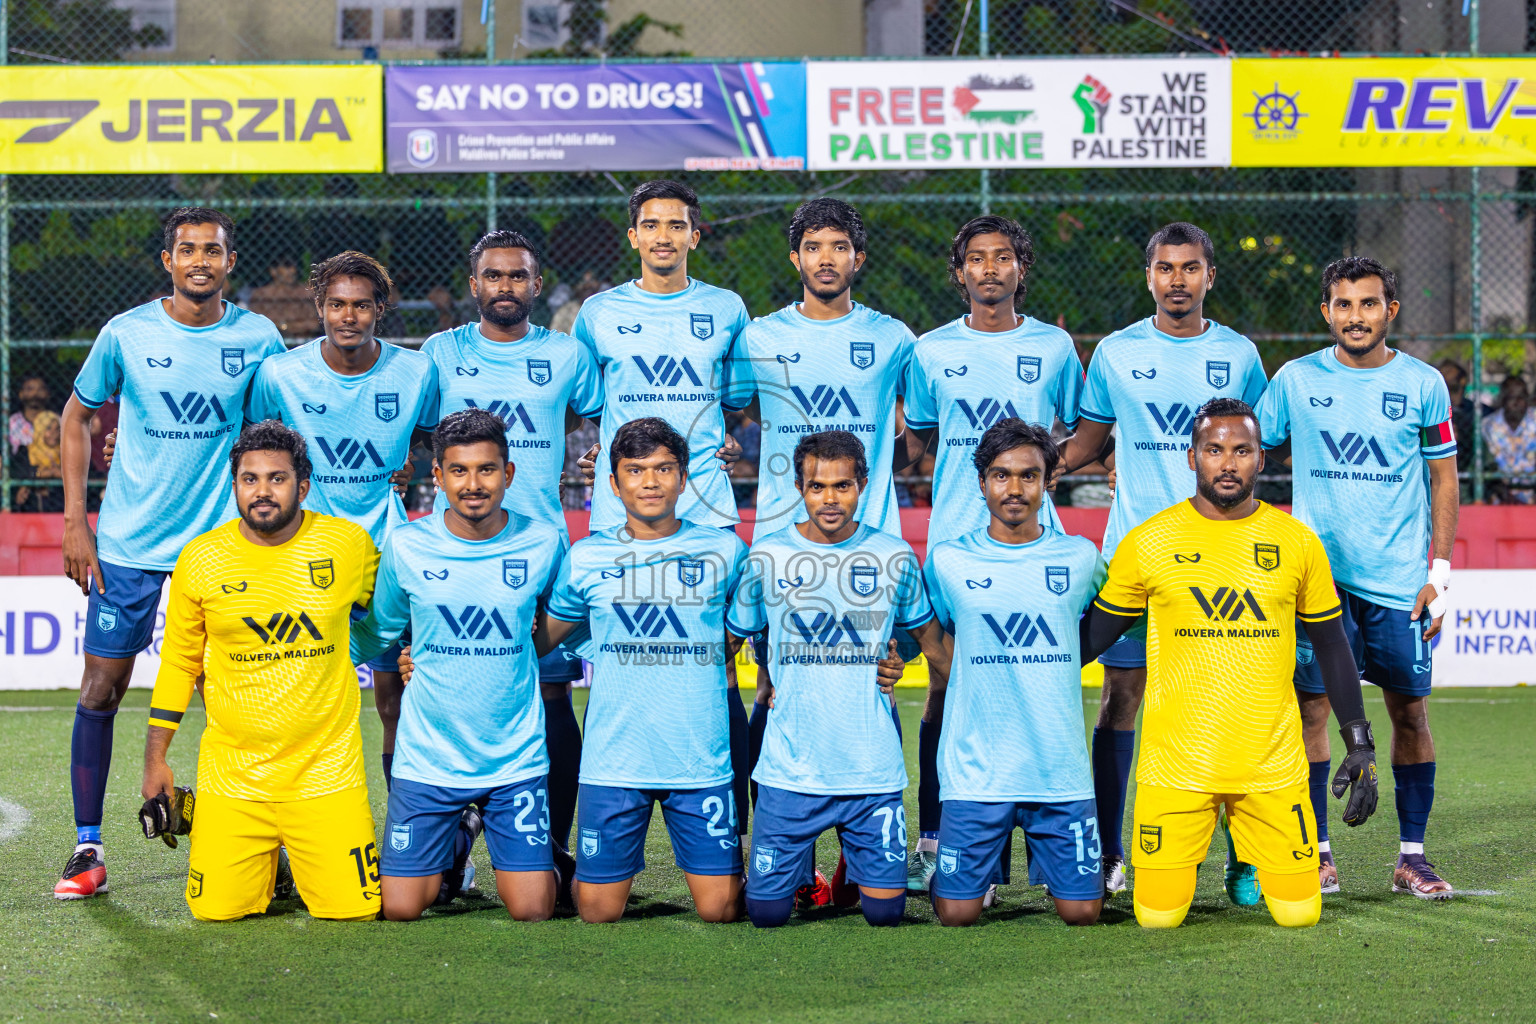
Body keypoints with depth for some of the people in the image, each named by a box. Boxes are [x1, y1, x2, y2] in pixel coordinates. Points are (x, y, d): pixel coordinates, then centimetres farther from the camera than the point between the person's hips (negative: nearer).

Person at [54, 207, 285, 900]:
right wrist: (75, 522, 1)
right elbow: (77, 418, 8)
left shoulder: (258, 338, -2)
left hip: (219, 542, 0)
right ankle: (87, 849, 8)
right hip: (127, 543, 0)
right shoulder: (126, 334, -4)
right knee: (102, 688, 0)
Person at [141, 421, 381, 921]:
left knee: (353, 909, -8)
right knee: (218, 910, -6)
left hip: (325, 768, 0)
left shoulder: (348, 543, -4)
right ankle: (266, 864, 27)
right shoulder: (200, 558, -2)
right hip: (231, 774, 1)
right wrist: (155, 760, 7)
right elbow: (178, 663, 8)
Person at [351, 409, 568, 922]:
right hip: (427, 758, 0)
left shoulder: (543, 544, -5)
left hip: (516, 758, 0)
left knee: (532, 911, -6)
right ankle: (455, 845, 32)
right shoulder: (404, 545, -5)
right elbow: (376, 631, 9)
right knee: (401, 909, 0)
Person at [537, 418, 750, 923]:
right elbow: (542, 637, 15)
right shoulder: (586, 558, 5)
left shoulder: (724, 550, 4)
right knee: (598, 913, 3)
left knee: (719, 910, -2)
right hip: (613, 762, 0)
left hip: (702, 761, 0)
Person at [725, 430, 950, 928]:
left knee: (884, 910, 0)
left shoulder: (895, 556, 1)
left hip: (873, 770, 0)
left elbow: (928, 634, 15)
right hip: (789, 770, 0)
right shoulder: (766, 556, -1)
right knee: (766, 911, 0)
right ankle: (802, 870, 33)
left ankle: (851, 869, 33)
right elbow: (732, 635, 12)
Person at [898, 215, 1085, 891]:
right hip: (955, 537, 0)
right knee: (943, 688, -1)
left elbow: (1079, 433, 16)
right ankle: (932, 842, 6)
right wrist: (965, 474, 4)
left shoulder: (1053, 347, 7)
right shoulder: (932, 352, 8)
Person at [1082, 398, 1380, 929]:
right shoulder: (1149, 542, -1)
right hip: (1175, 761, -1)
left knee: (1298, 913, -2)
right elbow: (1099, 631, 12)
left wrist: (1360, 745, 9)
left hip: (1273, 762, 1)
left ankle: (1250, 864, 31)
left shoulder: (1297, 542, 3)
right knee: (1159, 917, -3)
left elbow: (1330, 644, 12)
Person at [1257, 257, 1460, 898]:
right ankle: (1316, 854, 6)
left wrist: (1440, 571, 1)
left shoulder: (1423, 384, 3)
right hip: (1317, 573, 0)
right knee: (1310, 706, -3)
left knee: (1410, 712, 2)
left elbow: (1444, 479, 7)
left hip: (1398, 579, 0)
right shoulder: (1296, 380, 3)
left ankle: (1412, 857, 11)